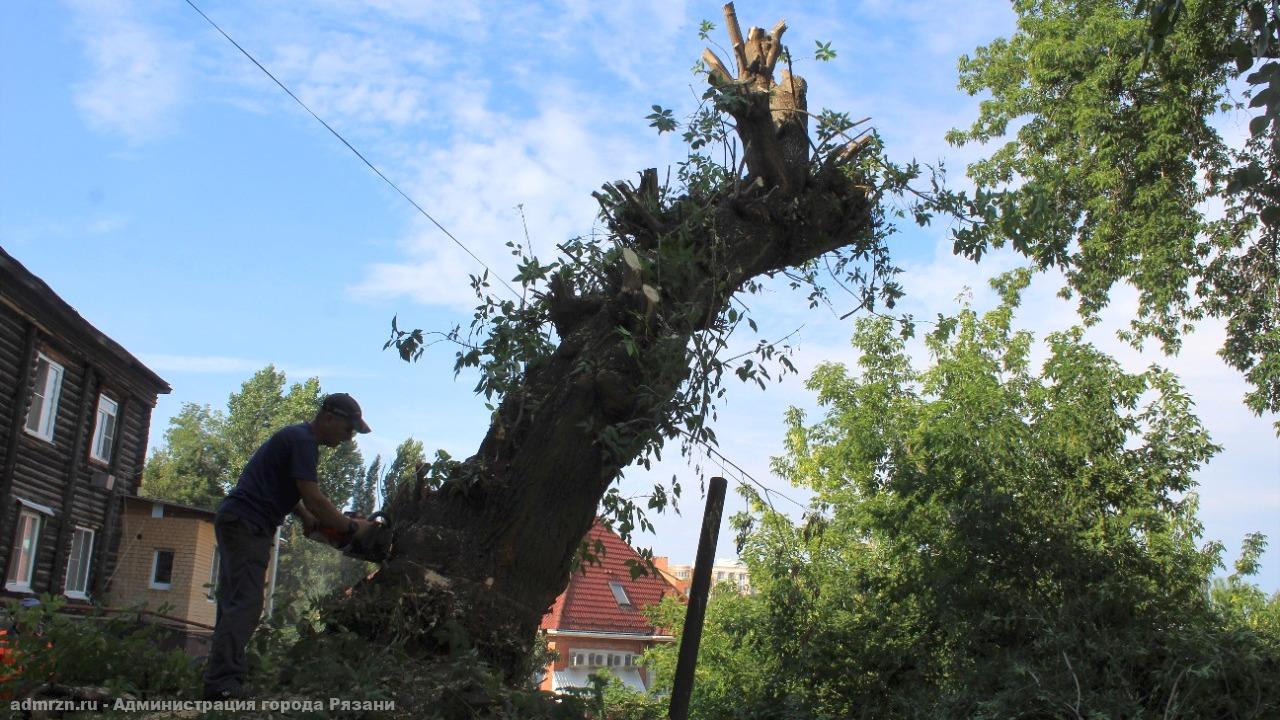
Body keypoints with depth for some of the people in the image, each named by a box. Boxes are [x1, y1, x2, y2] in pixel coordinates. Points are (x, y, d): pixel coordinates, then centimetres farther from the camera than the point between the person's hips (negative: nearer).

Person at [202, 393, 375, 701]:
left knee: (235, 604, 7)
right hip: (245, 524, -11)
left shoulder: (299, 438, 19)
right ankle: (223, 683, -21)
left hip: (239, 525, 11)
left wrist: (305, 516, 12)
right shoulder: (302, 441, -13)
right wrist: (351, 527, -8)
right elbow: (313, 499, -19)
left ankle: (219, 679, 7)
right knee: (245, 605, -16)